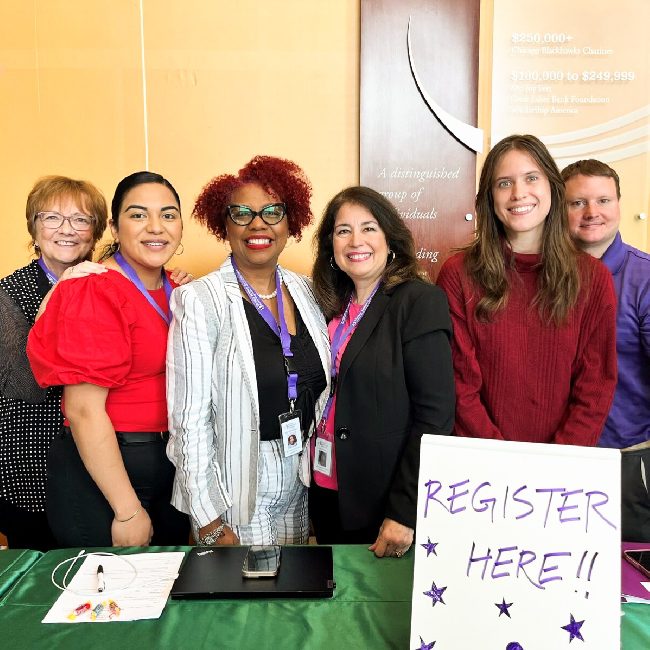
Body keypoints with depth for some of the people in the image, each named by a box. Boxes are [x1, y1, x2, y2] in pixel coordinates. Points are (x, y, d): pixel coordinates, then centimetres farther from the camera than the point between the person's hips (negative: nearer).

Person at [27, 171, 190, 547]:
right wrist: (127, 510, -19)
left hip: (170, 469, 8)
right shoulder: (98, 293, -17)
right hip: (100, 470, -8)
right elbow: (83, 410, -21)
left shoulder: (174, 290, 6)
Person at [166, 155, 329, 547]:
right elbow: (190, 420, -14)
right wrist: (209, 523, -14)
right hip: (234, 492, -4)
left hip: (300, 486, 5)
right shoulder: (200, 301, -13)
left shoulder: (306, 292, 2)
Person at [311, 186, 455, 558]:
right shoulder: (334, 305, 6)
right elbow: (325, 395, 10)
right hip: (328, 493, 6)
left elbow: (436, 415, -17)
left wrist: (404, 512, -19)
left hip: (388, 502, -5)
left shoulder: (420, 301, -13)